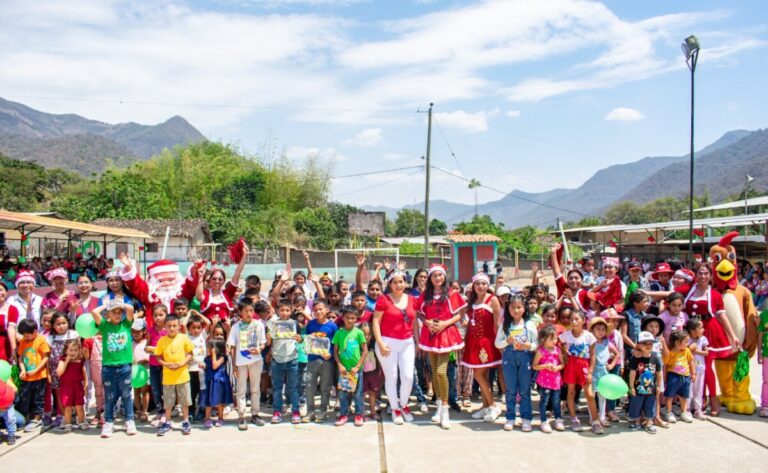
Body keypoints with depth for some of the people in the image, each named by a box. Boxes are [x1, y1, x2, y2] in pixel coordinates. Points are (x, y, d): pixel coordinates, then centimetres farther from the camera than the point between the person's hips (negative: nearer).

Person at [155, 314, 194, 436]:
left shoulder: (184, 338, -6)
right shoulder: (162, 340, -4)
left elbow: (190, 354, 0)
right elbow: (158, 356, 2)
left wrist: (182, 363, -15)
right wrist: (166, 364, -15)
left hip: (182, 375, -1)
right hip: (168, 376, 1)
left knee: (184, 400, 9)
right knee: (168, 402, 11)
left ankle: (185, 422, 22)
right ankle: (167, 423, 26)